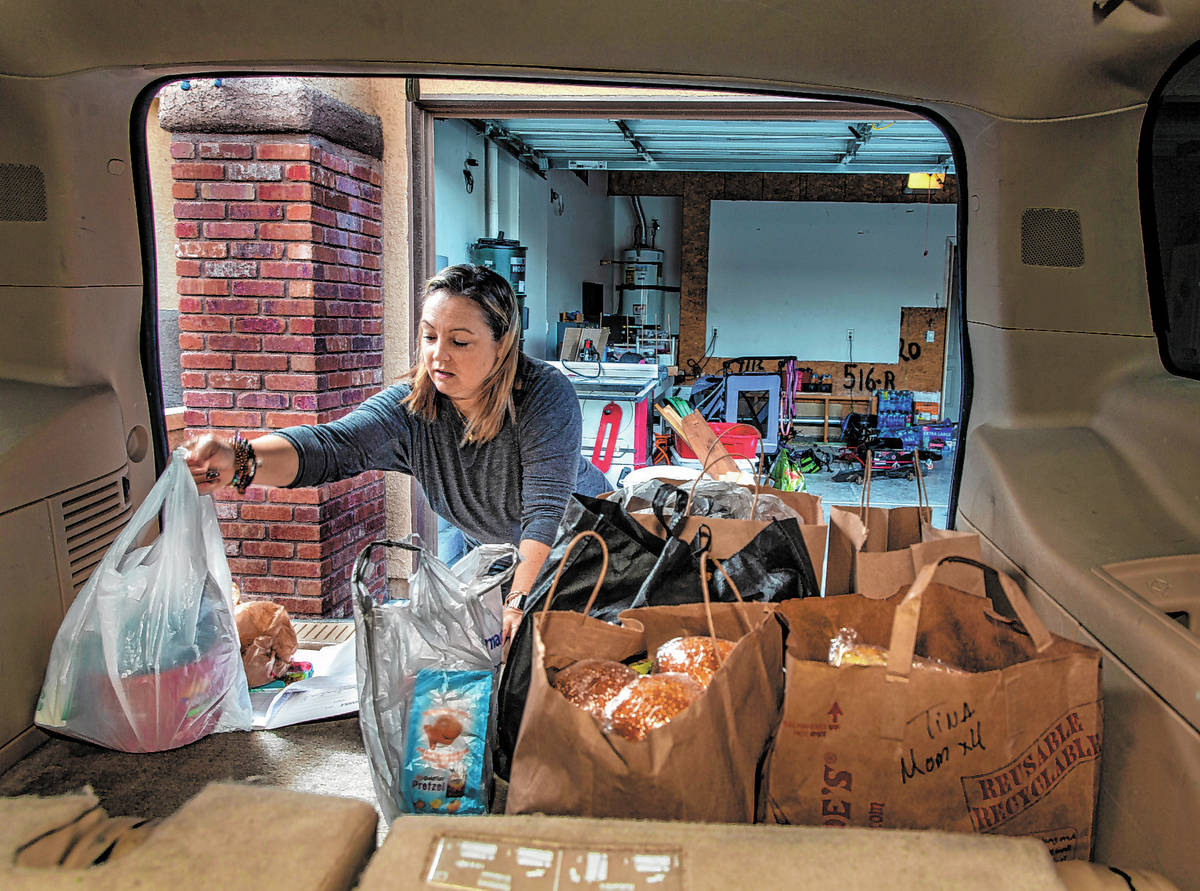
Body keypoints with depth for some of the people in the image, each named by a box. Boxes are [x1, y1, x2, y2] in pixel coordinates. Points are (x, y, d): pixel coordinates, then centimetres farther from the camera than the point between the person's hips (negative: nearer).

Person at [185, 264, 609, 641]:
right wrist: (240, 460, -59)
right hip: (482, 546, 3)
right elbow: (330, 446, -39)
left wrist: (520, 603, -52)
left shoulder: (546, 395, -32)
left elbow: (547, 510, -40)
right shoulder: (410, 407, -23)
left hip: (574, 542, -3)